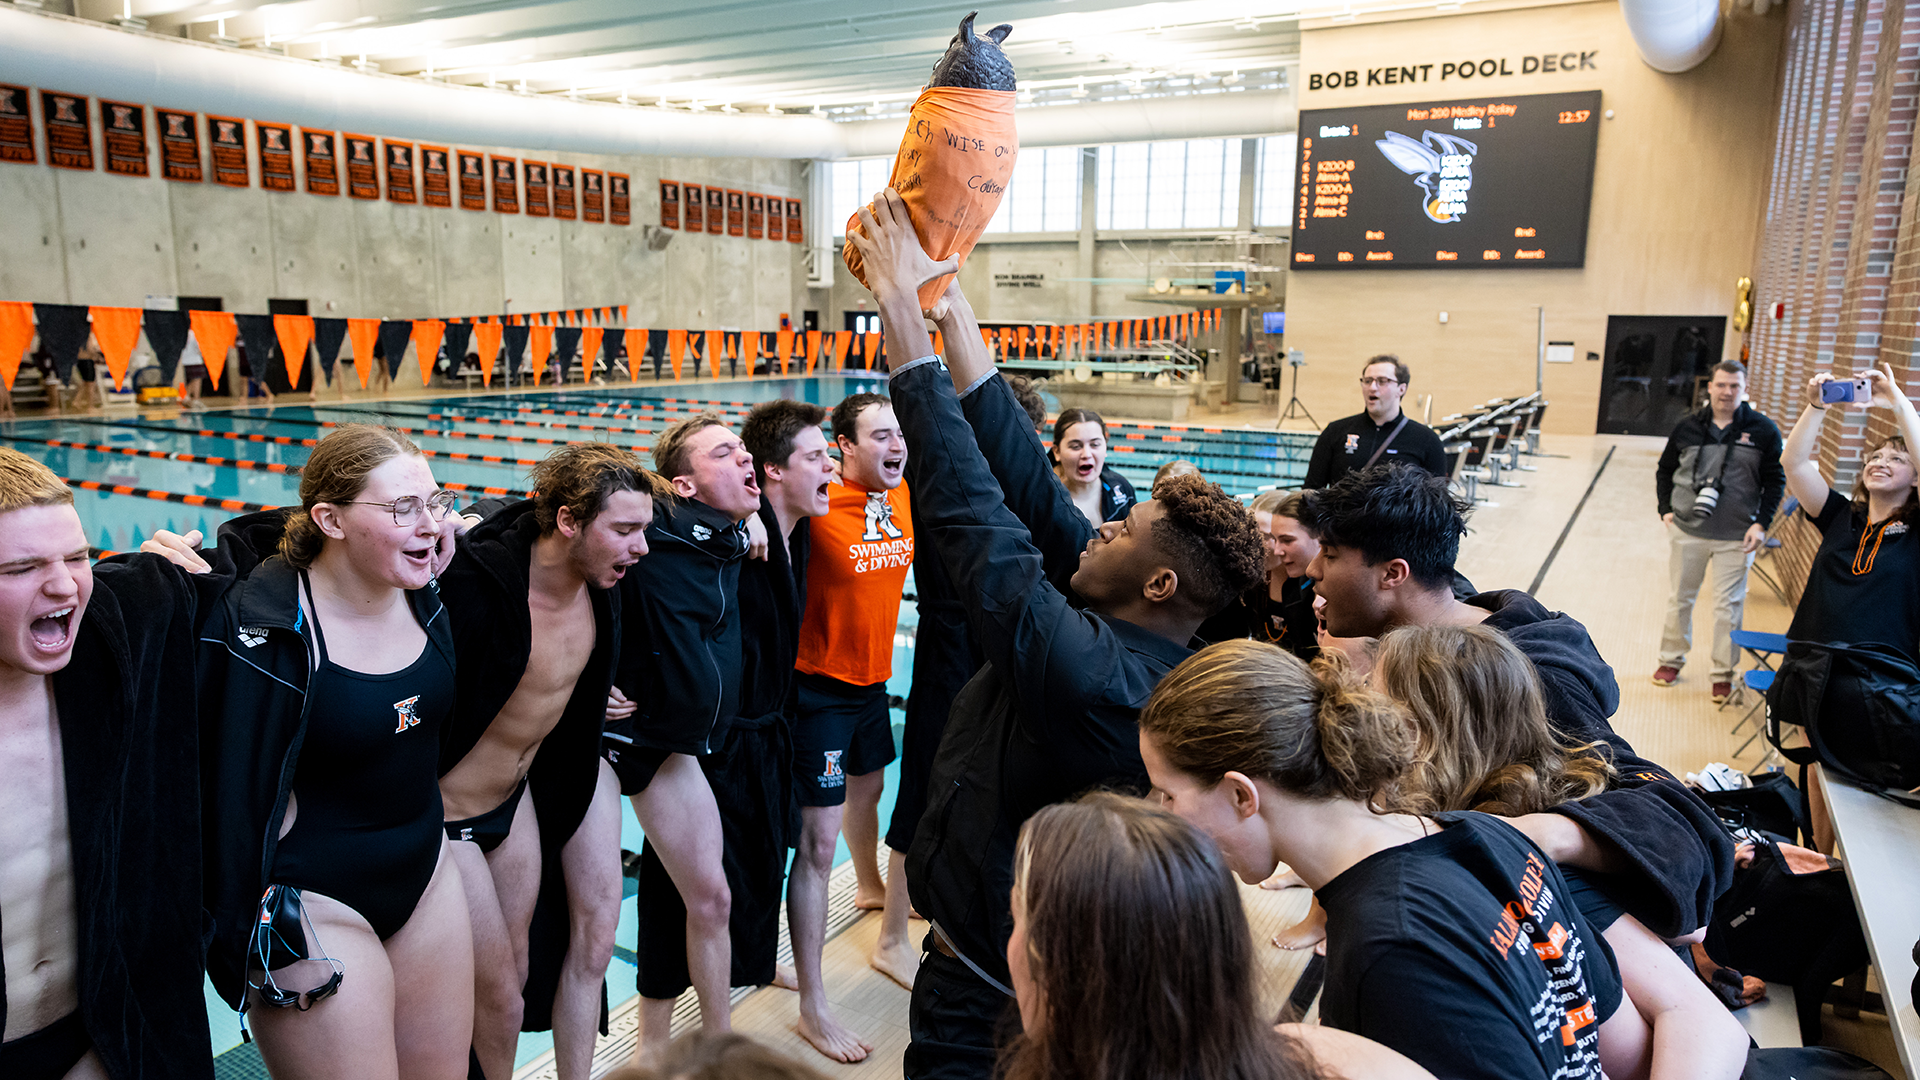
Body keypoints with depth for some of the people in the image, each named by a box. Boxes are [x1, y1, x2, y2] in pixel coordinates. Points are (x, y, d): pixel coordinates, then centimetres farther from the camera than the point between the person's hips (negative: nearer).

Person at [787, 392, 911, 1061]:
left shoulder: (906, 499, -2)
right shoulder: (820, 506, -23)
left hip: (873, 679, 8)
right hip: (820, 687, -8)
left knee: (868, 785, 32)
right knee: (818, 842, -4)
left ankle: (870, 886, 63)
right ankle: (813, 1008, 7)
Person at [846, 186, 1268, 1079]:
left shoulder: (1091, 675, -33)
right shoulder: (1158, 652, -9)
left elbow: (977, 513, -34)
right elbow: (1027, 483, -10)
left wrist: (901, 306, -29)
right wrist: (950, 305, -10)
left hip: (985, 984, -8)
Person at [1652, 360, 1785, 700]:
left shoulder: (1763, 430, -2)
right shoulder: (1688, 426, 2)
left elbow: (1775, 481, 2)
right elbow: (1665, 470, 12)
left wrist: (1761, 524, -7)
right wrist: (1666, 509, 1)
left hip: (1736, 538, -2)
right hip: (1686, 531, 2)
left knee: (1728, 607, 3)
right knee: (1680, 599, 13)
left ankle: (1723, 673, 16)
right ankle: (1672, 659, 29)